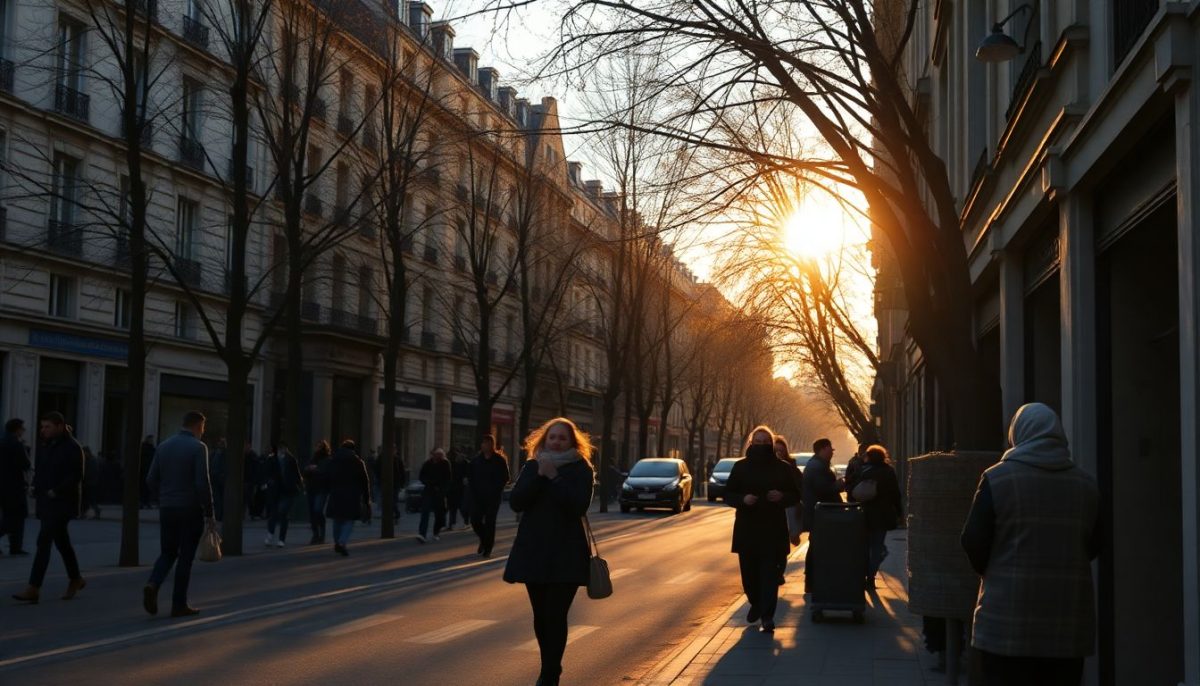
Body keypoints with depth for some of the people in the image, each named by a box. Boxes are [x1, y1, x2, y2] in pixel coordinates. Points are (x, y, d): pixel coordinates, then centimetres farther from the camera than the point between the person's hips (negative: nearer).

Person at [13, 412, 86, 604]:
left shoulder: (72, 447, -10)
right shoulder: (44, 446, 13)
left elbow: (76, 476, -15)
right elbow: (39, 471, 21)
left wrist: (56, 491, -21)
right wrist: (35, 487, 3)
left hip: (61, 502, -8)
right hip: (46, 501, 8)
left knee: (44, 541, -15)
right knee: (61, 541, 16)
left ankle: (33, 589, -18)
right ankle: (76, 579, 32)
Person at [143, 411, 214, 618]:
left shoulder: (164, 446, 7)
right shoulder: (198, 447, -11)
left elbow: (151, 480, 6)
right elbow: (203, 482, -17)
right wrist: (209, 511, -8)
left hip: (166, 509, 5)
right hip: (190, 509, -5)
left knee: (168, 553, 15)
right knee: (185, 557, 4)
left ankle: (153, 585, -11)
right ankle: (179, 604, 7)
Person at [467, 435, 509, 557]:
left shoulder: (500, 460, -2)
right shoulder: (475, 460, 6)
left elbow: (505, 478, 0)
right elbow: (470, 476, 12)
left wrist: (495, 491, -8)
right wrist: (473, 490, -1)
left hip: (493, 497, -3)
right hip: (478, 496, 3)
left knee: (489, 522, -1)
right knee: (475, 520, -3)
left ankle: (487, 548, 7)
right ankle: (484, 539, 24)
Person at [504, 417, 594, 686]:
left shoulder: (581, 469, -2)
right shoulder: (531, 467, 7)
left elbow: (578, 505, -17)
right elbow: (516, 502, -6)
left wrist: (554, 476, -19)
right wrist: (539, 475, -15)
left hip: (566, 554, -4)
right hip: (533, 551, 4)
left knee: (556, 616, -8)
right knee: (540, 616, 11)